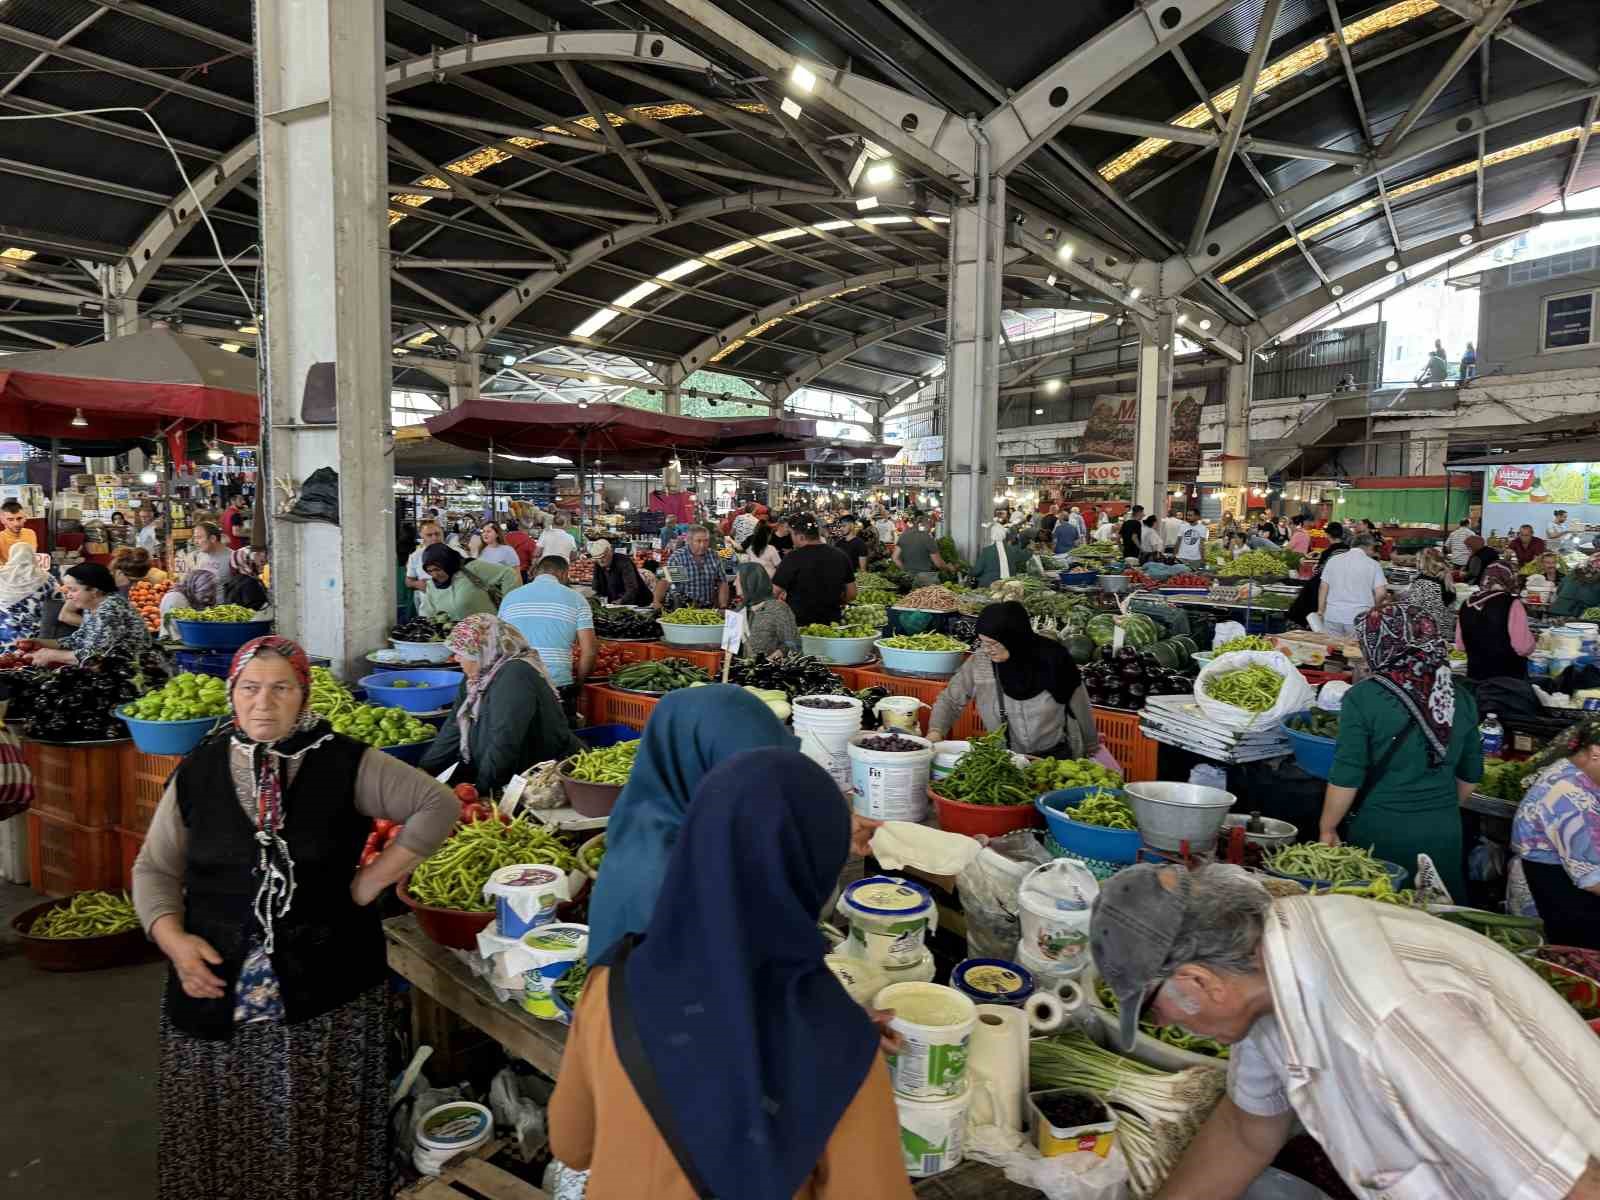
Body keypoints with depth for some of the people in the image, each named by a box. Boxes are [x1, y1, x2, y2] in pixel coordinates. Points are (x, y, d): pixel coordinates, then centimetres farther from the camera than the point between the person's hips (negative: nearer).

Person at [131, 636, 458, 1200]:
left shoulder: (345, 764, -6)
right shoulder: (198, 771, 2)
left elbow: (438, 805, -6)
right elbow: (154, 868, 9)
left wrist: (369, 883, -7)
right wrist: (173, 939, -7)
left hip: (328, 988, -2)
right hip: (215, 986, 2)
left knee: (321, 1135, 7)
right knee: (223, 1135, 13)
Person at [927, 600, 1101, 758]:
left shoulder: (1052, 658, -12)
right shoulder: (978, 662, -9)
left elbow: (1080, 707, 3)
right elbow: (950, 700, 4)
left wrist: (1090, 747, 14)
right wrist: (936, 730, -14)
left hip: (1056, 755, -1)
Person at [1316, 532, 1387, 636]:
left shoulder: (1333, 561, 8)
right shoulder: (1373, 564, 0)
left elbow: (1323, 587, 7)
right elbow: (1380, 593, -7)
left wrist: (1320, 610, 14)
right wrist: (1372, 608, 12)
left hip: (1333, 616, 3)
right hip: (1360, 618, -3)